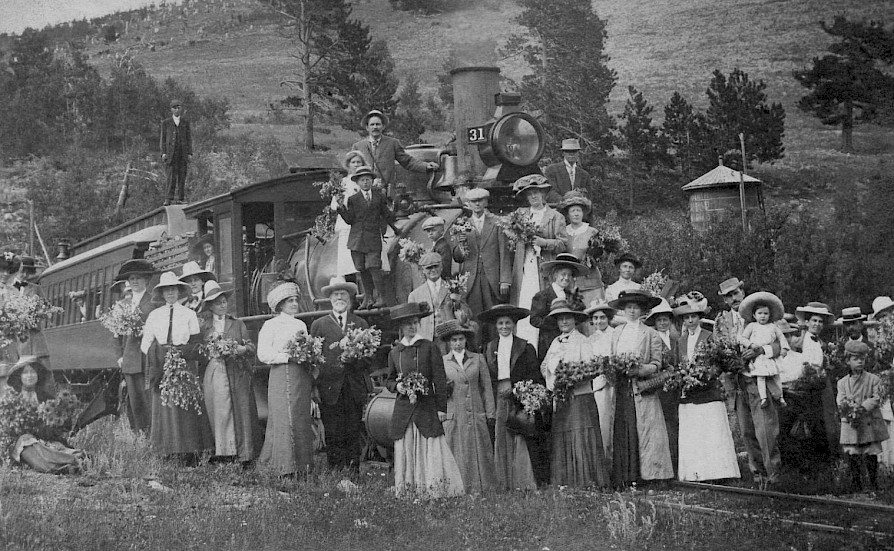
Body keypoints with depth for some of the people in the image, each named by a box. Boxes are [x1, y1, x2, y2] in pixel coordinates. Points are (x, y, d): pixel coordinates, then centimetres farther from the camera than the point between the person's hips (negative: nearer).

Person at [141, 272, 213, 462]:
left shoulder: (189, 314, 7)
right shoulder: (154, 315, 12)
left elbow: (196, 343, 5)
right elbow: (145, 344, 10)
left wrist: (180, 353, -9)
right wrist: (160, 354, -5)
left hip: (185, 366, -2)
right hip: (162, 368, 2)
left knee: (187, 409, -7)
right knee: (164, 409, -4)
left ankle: (189, 455, -7)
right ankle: (168, 451, -1)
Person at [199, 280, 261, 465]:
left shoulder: (237, 324, 13)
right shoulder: (203, 325, 9)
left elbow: (252, 347, 9)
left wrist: (240, 349, -11)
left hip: (238, 375, 1)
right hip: (214, 375, -1)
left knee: (241, 413, -3)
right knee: (220, 414, -5)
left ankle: (244, 456, -1)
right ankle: (223, 452, -1)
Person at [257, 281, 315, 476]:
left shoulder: (301, 325, 18)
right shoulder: (271, 325, -1)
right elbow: (263, 354, -9)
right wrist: (289, 356, -16)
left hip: (302, 376, 6)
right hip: (281, 375, -6)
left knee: (302, 419, 4)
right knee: (285, 419, -10)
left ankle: (301, 465, 8)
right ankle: (286, 467, -8)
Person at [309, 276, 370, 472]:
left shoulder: (361, 324, 16)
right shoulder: (319, 325, 11)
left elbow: (369, 357, 13)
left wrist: (353, 358, -8)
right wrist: (314, 390, -5)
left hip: (355, 389, 1)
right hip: (330, 388, -1)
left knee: (354, 434, 0)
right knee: (333, 436, -3)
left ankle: (354, 470, 5)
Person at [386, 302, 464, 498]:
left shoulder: (429, 347, 1)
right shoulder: (394, 353, 10)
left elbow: (440, 380, 0)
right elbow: (389, 380, 20)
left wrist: (441, 408, -5)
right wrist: (397, 386, -3)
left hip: (427, 407, -3)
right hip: (403, 410, 3)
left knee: (432, 451, -7)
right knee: (405, 452, 2)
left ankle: (434, 492, -4)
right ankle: (407, 493, 7)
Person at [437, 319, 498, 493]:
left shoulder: (478, 359, 9)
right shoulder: (442, 362, 7)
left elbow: (486, 388, 8)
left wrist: (491, 416, 3)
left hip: (476, 416, 1)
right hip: (453, 418, -1)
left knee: (480, 456, 0)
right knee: (458, 458, -3)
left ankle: (483, 489, 4)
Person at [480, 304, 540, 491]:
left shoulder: (524, 347, 3)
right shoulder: (490, 348, 14)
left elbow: (535, 375, -1)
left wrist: (512, 386, -11)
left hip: (519, 398, -3)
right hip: (498, 399, 3)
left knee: (521, 439, -7)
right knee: (501, 439, -1)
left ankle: (524, 482, -5)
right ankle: (505, 483, 1)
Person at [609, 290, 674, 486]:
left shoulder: (650, 334, 3)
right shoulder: (617, 333, 15)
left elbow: (656, 364, -2)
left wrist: (639, 370, -17)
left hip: (643, 390, -3)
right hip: (622, 389, 3)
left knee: (646, 430, -8)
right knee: (622, 431, -3)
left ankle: (650, 473, -6)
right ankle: (625, 476, -1)